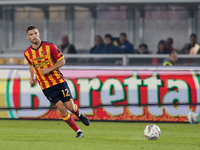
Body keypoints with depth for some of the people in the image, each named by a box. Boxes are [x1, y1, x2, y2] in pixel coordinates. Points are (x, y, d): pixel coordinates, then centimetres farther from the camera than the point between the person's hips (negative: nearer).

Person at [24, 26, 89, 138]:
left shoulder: (49, 46, -6)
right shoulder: (27, 53, 2)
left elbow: (62, 61, -3)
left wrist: (49, 69, -16)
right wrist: (32, 77, 8)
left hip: (59, 81, -1)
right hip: (46, 86, 1)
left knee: (71, 107, -5)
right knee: (61, 108, -11)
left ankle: (79, 114, 33)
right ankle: (78, 131, 0)